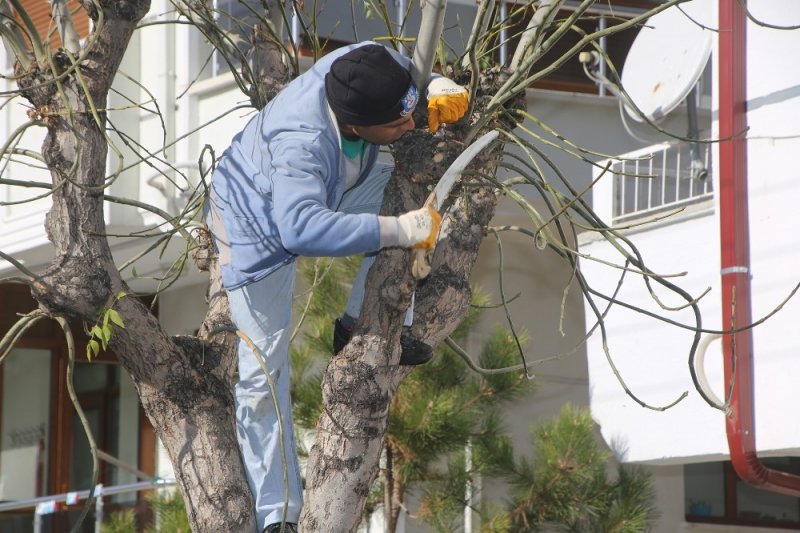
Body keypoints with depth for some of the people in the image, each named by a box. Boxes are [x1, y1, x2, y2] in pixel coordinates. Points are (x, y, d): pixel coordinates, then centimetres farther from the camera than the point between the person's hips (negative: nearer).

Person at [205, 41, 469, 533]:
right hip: (257, 229, -7)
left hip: (324, 199, 7)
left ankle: (361, 325, 0)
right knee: (264, 371, -7)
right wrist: (396, 231, -60)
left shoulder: (374, 64, -28)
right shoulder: (302, 143, -47)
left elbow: (403, 72, -2)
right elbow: (303, 229, -60)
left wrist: (435, 91, -22)